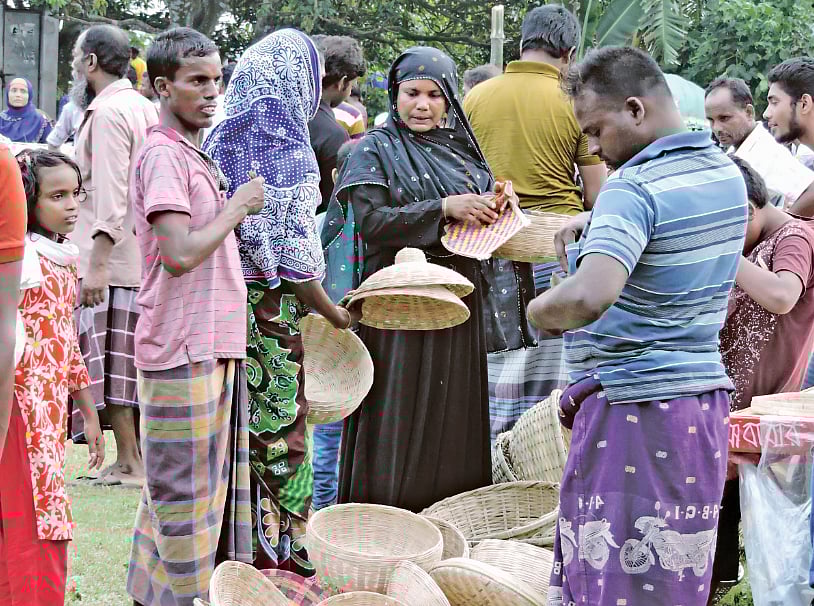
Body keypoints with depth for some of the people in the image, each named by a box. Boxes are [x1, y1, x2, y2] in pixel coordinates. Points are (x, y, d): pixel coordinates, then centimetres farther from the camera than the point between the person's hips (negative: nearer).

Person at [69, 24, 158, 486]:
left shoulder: (107, 112, -13)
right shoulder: (146, 108, 15)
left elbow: (110, 193, -20)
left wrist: (98, 263, -22)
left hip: (110, 260, -9)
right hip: (144, 257, 9)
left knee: (107, 362, -3)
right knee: (133, 362, 12)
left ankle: (129, 463, -1)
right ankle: (143, 457, 15)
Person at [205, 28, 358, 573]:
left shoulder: (222, 141, 6)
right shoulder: (288, 151, -14)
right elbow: (296, 257, -15)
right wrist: (335, 313, -2)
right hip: (267, 305, -6)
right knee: (280, 424, 4)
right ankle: (279, 546, 10)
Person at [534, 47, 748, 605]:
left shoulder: (633, 189, -18)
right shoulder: (726, 173, 9)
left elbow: (588, 298, -33)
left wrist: (539, 310, -14)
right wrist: (599, 225, 18)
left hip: (633, 407, -9)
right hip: (703, 393, 9)